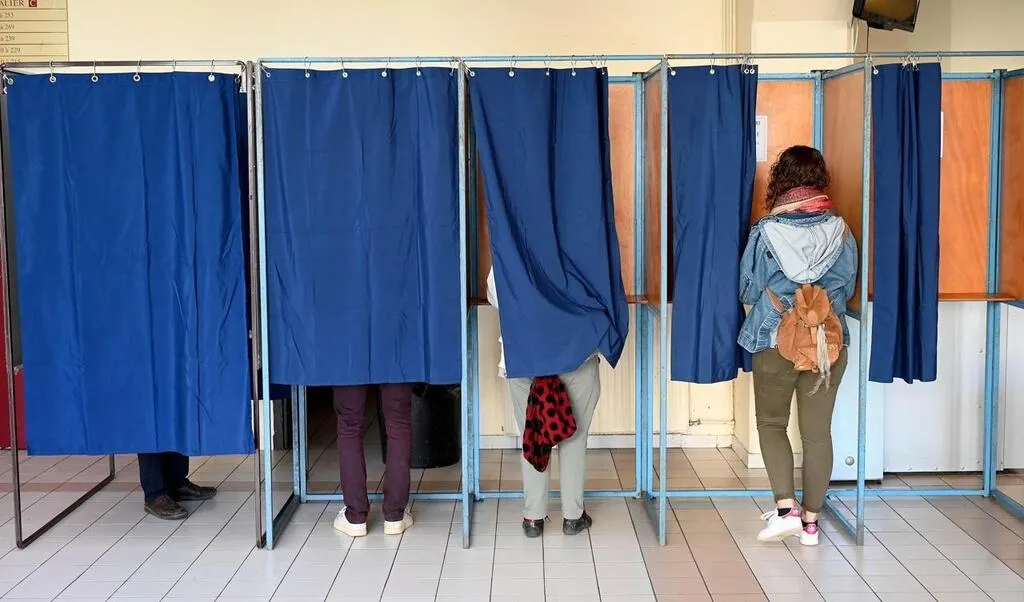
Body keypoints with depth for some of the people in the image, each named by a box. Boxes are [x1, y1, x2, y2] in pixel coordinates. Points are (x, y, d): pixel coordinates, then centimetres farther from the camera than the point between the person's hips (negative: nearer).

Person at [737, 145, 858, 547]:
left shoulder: (766, 232, -10)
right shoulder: (840, 231, -4)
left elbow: (748, 290, 0)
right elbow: (848, 287, 9)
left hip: (774, 341, -2)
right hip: (829, 343, 2)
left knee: (771, 424, 13)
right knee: (818, 431, 9)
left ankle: (786, 508, -1)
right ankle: (811, 520, 16)